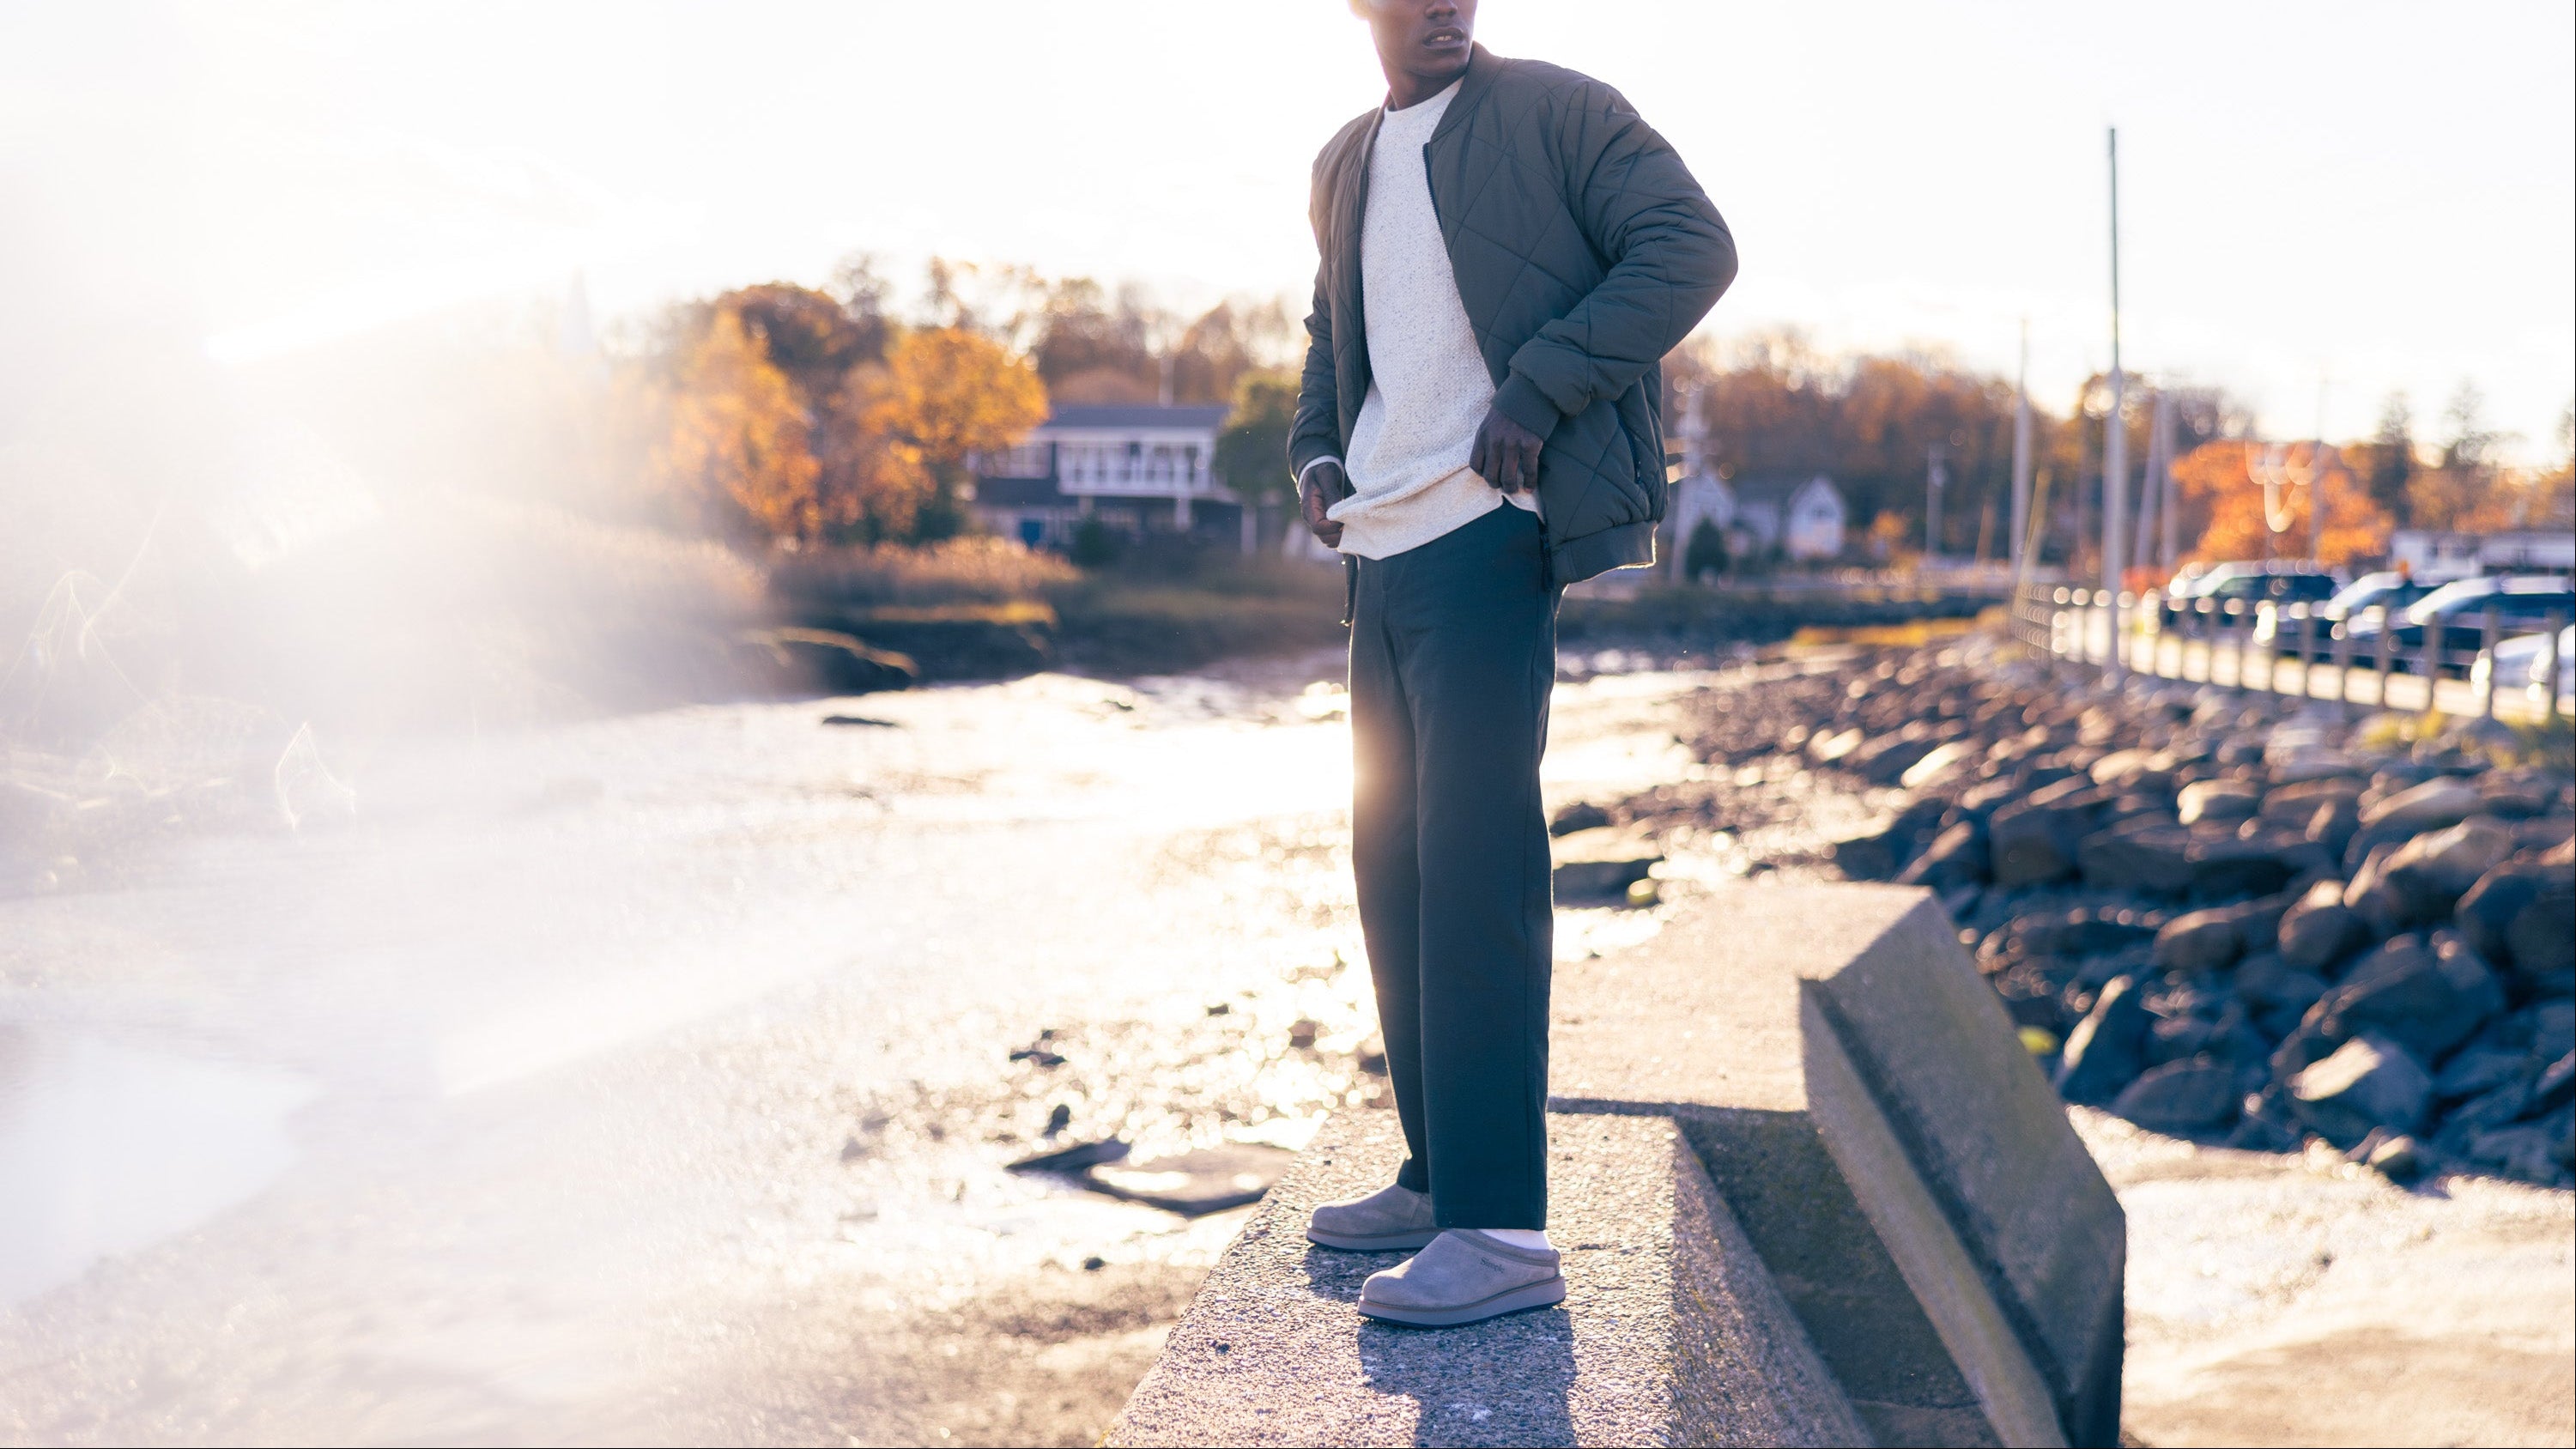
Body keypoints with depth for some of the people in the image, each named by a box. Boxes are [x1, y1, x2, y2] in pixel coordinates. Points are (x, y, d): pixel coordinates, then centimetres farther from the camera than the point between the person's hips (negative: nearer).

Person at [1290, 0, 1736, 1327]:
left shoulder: (1555, 112, 0)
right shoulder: (1344, 166, 20)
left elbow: (1691, 246, -9)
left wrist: (1538, 391, -17)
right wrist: (1314, 450, 12)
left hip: (1487, 535, -8)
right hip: (1380, 547, 8)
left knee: (1473, 864, -14)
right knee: (1395, 863, 10)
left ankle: (1501, 1231, -12)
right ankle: (1437, 1178, 20)